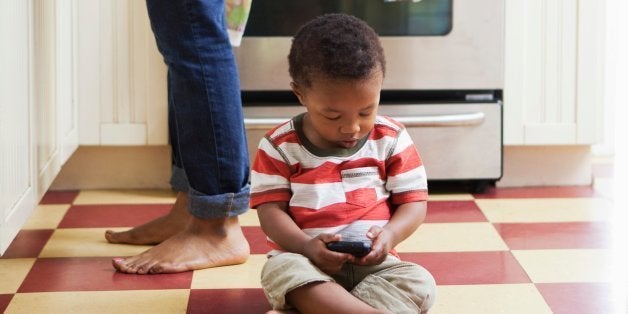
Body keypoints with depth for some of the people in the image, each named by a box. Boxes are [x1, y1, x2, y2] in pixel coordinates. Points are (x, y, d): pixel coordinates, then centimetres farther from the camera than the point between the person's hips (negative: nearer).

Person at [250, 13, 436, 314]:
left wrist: (389, 235, -19)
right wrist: (307, 246, -24)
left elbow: (413, 202, 4)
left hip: (373, 264, 2)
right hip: (305, 261, -1)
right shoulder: (280, 146, -1)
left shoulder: (392, 140, 2)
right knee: (281, 269, -35)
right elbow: (271, 210, -5)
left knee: (419, 283, -27)